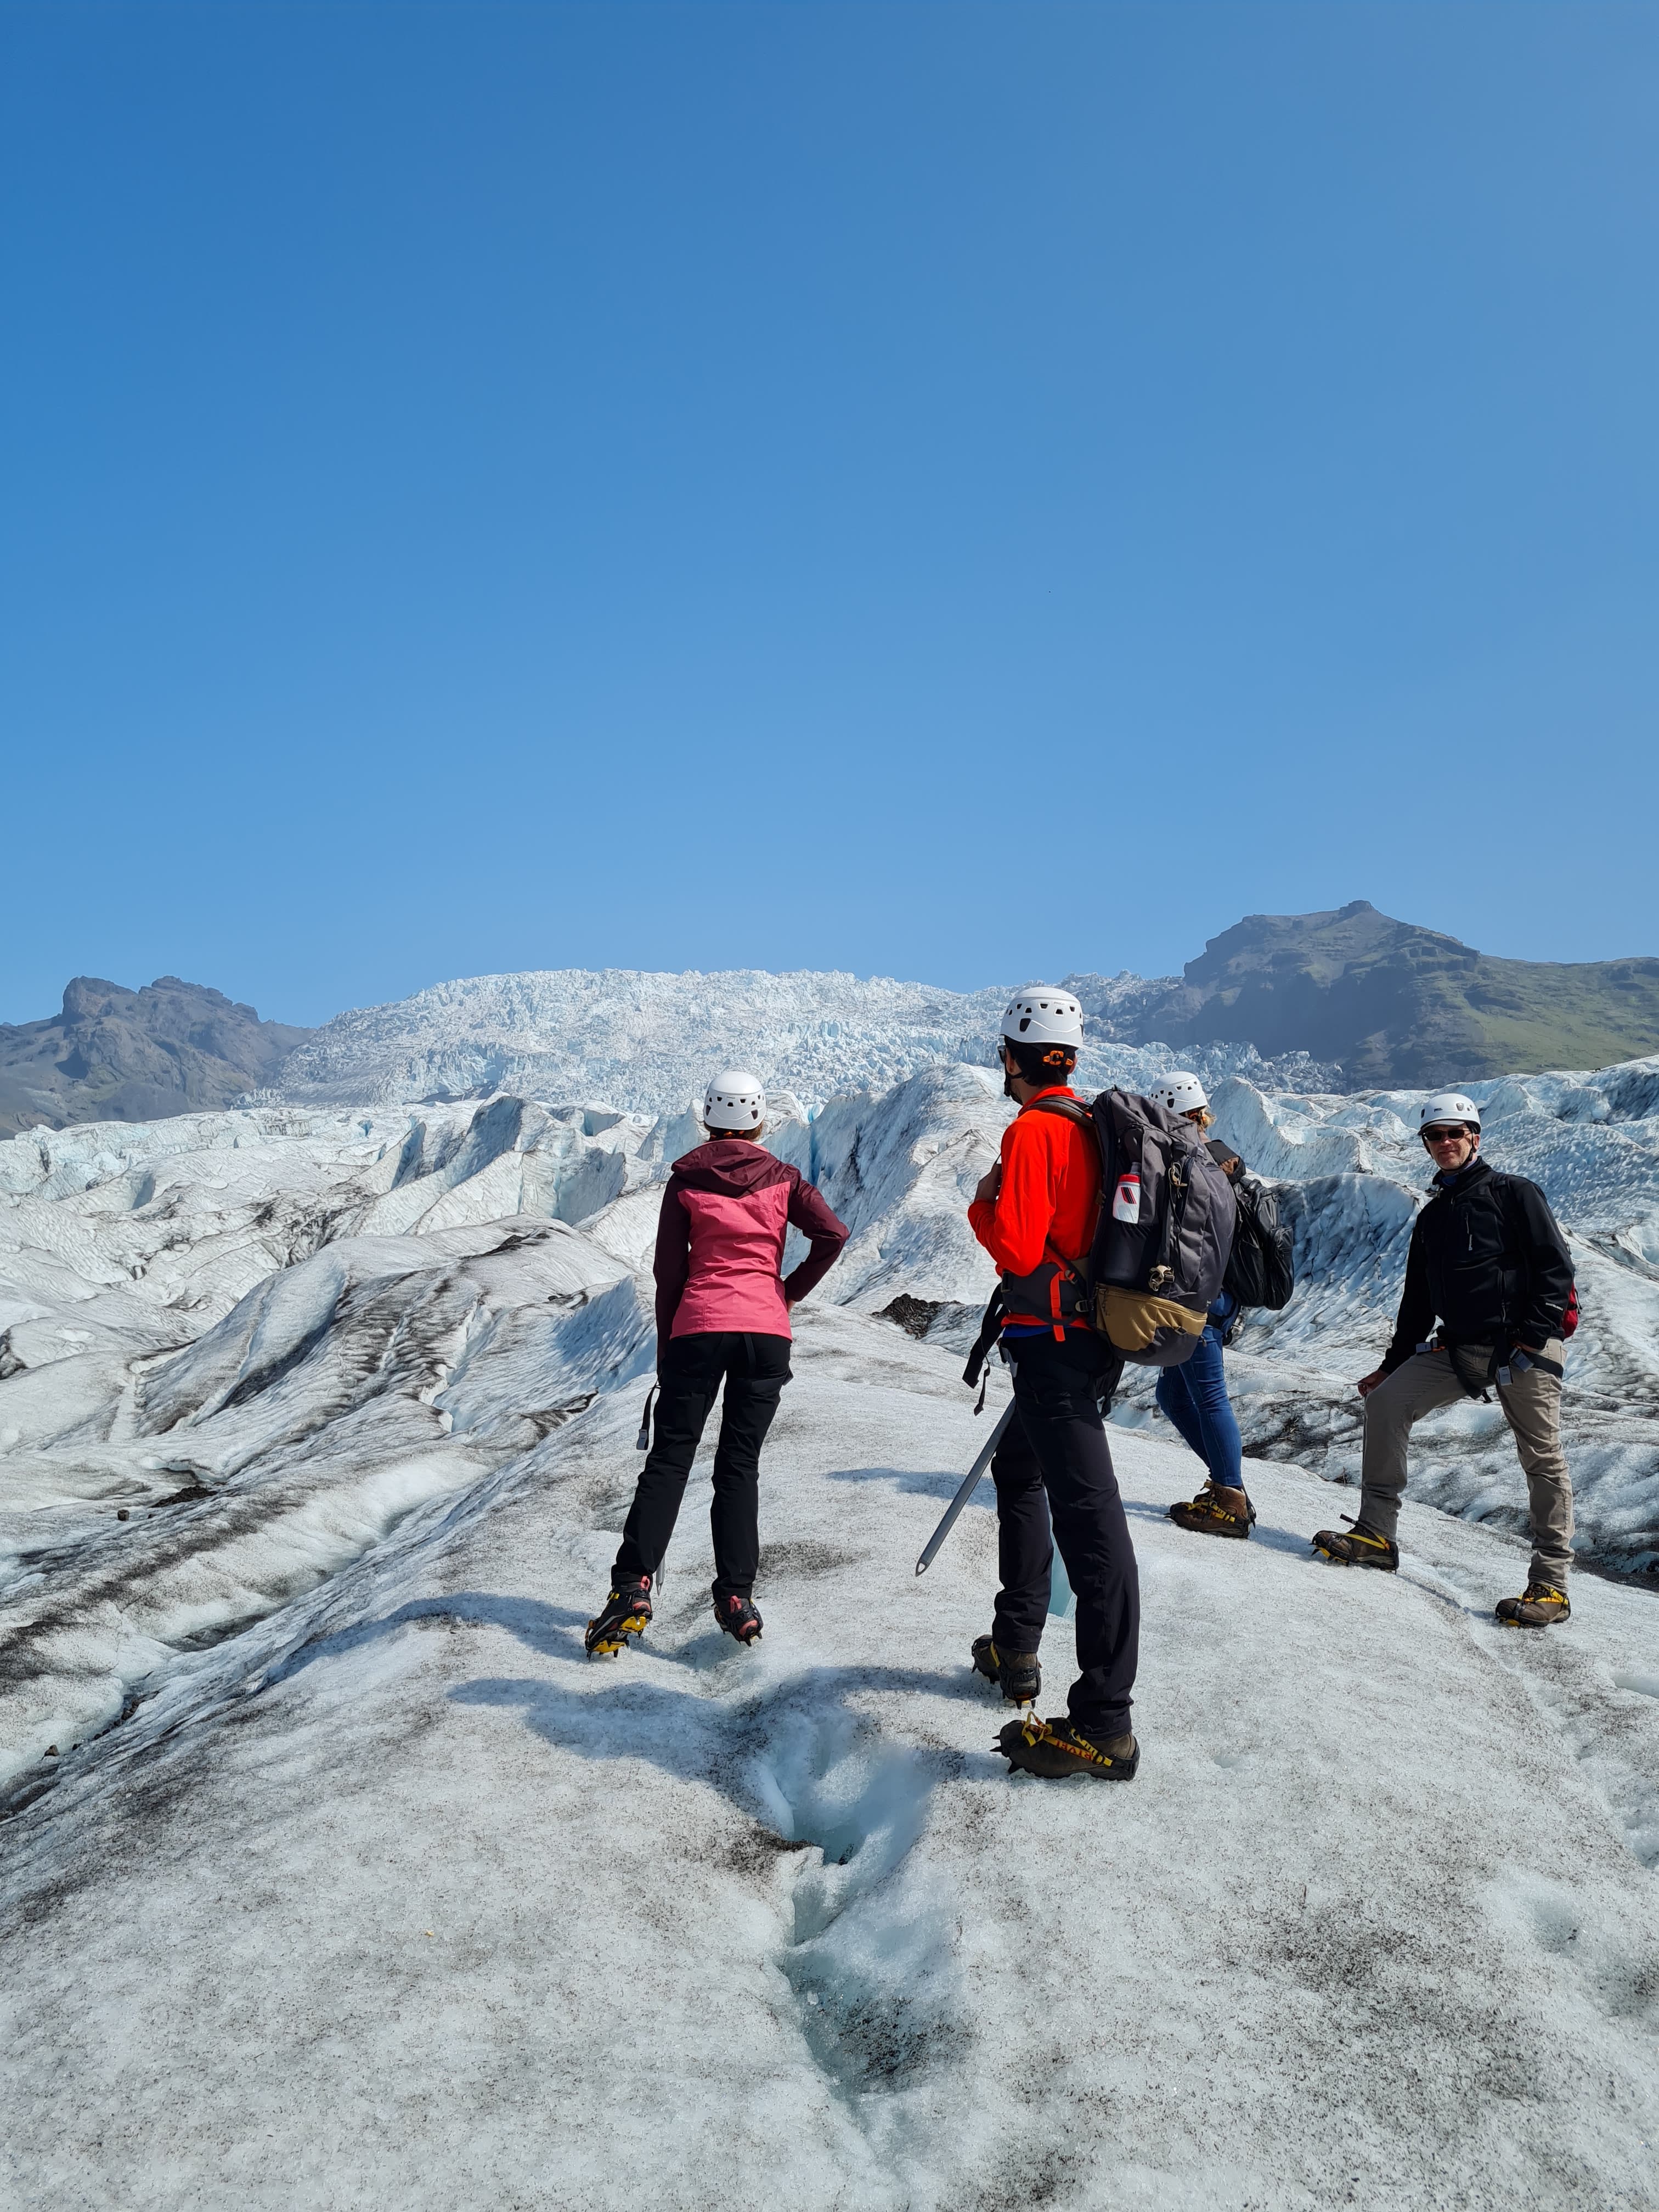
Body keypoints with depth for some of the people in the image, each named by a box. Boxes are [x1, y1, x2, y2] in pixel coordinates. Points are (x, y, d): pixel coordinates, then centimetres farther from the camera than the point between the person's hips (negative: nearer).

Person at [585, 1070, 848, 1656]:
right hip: (766, 1331, 1)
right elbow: (832, 1235, -6)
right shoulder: (781, 1178, 7)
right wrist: (789, 1293, 6)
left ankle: (633, 1586, -4)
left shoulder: (685, 1180, 5)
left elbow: (668, 1272, 4)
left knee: (669, 1458, 6)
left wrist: (666, 1349, 12)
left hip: (698, 1328, -1)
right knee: (740, 1465, 9)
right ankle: (736, 1597, 3)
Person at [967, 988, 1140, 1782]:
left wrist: (982, 1205, -3)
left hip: (1054, 1344, -11)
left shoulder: (1032, 1129, -15)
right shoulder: (1090, 1124, 12)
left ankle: (1103, 1729, -6)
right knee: (1019, 1470, 25)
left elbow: (1017, 1246, -20)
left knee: (1087, 1516, -10)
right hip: (1093, 1335, 11)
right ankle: (1014, 1650, 36)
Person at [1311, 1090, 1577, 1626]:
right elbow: (1417, 1299, 21)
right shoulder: (1431, 1218, 18)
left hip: (1522, 1345, -6)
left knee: (1542, 1458, -4)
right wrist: (1393, 1364, 18)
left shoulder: (1514, 1194, 0)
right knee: (1384, 1402, -7)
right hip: (1457, 1347, 6)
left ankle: (1551, 1584, 5)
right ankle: (1376, 1534, -1)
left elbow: (1555, 1266, -7)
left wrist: (1535, 1335, -17)